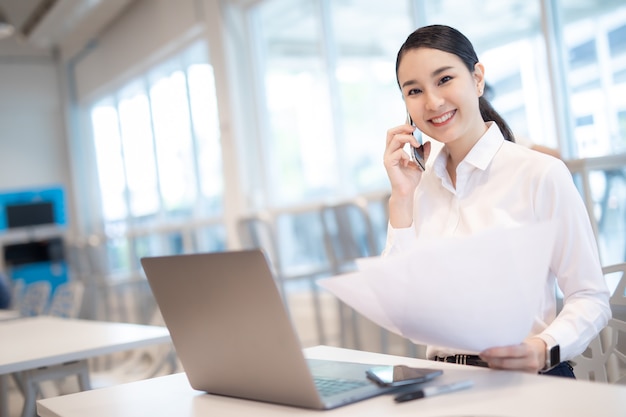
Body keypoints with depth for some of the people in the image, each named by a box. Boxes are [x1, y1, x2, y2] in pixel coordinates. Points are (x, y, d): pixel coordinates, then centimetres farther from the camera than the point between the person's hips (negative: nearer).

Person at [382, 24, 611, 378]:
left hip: (530, 379, -2)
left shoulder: (541, 173, -6)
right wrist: (401, 198, 0)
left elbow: (591, 298, -4)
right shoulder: (419, 185, 10)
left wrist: (545, 349, -23)